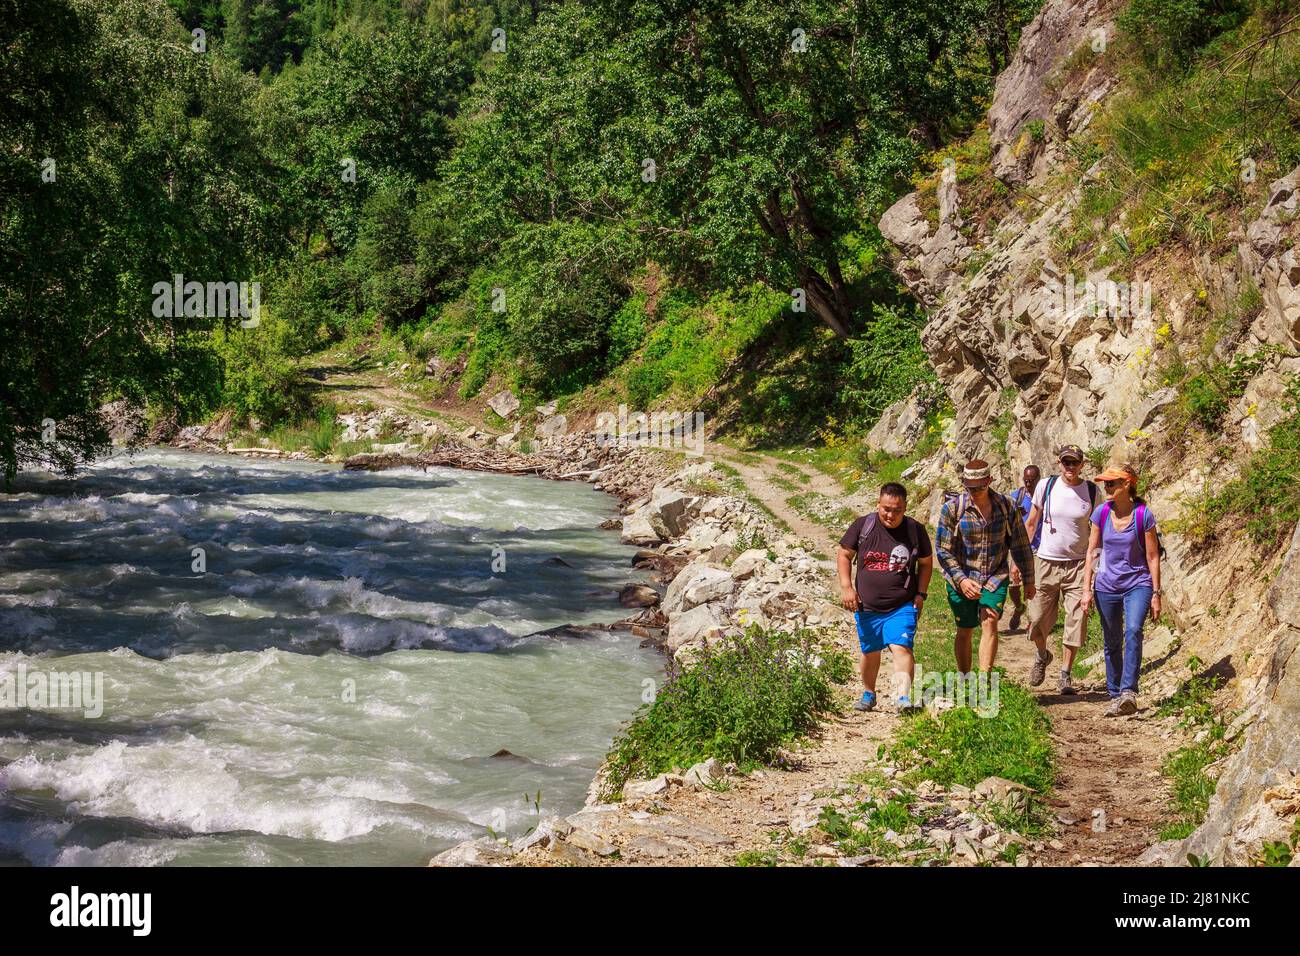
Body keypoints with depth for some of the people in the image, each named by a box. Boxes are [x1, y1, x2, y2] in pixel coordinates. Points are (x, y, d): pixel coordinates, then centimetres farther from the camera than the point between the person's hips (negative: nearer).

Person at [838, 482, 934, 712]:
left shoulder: (915, 530, -4)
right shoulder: (863, 526, -5)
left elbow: (926, 563, 9)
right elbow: (845, 555, 4)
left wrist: (921, 594, 1)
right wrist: (846, 587, -6)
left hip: (902, 607, -2)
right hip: (866, 606, 2)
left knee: (901, 648, -20)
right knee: (870, 652, 16)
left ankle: (904, 697, -28)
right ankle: (868, 694, 36)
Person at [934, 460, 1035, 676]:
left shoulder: (1006, 507, -3)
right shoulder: (952, 508, -9)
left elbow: (1020, 546, 8)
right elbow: (943, 550, -8)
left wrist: (1028, 580, 13)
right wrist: (961, 579, -19)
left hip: (995, 577, 0)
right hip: (962, 579, 0)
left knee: (989, 622, -19)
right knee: (965, 632, 8)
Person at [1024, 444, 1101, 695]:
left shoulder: (1092, 492, -1)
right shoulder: (1046, 486, -2)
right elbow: (1031, 523, 7)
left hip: (1078, 564, 0)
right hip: (1046, 562, 0)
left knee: (1076, 621, -5)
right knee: (1037, 620, 4)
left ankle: (1065, 676, 6)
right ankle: (1042, 656, 36)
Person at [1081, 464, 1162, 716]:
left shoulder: (1143, 515, -10)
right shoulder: (1101, 513, -2)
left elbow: (1153, 557, -4)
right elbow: (1091, 552, 5)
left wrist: (1156, 594, -3)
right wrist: (1087, 589, 1)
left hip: (1138, 584, -3)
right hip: (1107, 586, 4)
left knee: (1133, 630, -26)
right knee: (1112, 643, 10)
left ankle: (1129, 692, -31)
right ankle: (1115, 696, 22)